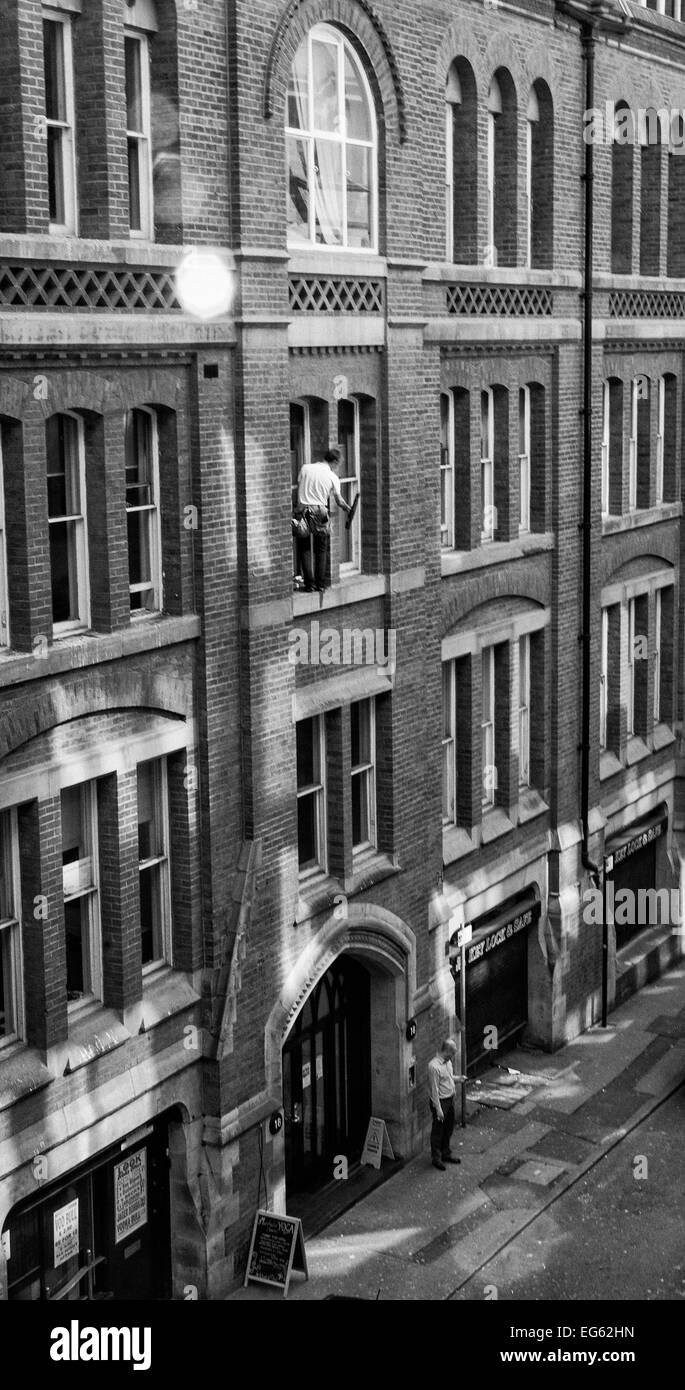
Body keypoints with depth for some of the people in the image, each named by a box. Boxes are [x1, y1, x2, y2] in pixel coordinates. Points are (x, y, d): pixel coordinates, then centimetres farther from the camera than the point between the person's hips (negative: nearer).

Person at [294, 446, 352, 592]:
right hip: (320, 512, -1)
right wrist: (349, 510, 27)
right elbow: (339, 501, 9)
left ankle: (309, 584, 3)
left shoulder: (305, 468, 5)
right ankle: (320, 584, 11)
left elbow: (298, 488, 7)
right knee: (321, 550, 12)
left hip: (302, 510, 1)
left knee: (304, 549, 8)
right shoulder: (332, 477, 2)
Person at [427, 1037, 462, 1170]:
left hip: (450, 1099, 9)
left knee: (448, 1129, 21)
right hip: (440, 1101, -9)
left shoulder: (447, 1061, 0)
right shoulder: (434, 1066, -28)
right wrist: (438, 1109, -22)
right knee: (438, 1130, 7)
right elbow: (434, 1089, -25)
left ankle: (446, 1154, 37)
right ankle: (436, 1158, 21)